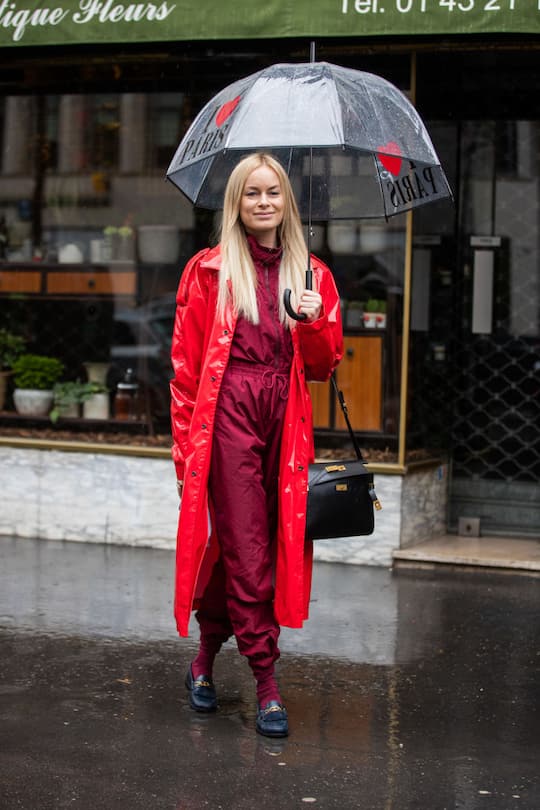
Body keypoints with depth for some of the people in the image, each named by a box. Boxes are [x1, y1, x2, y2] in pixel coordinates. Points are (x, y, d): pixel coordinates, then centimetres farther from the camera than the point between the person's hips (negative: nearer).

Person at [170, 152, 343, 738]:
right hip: (228, 414, -3)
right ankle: (266, 681, 0)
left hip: (286, 420, 3)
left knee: (258, 544, 7)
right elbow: (185, 362, 3)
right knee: (246, 551, -6)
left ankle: (206, 656, 27)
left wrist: (313, 323, -8)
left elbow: (324, 367, 12)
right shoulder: (209, 270, 5)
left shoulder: (313, 276, 12)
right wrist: (185, 444, -2)